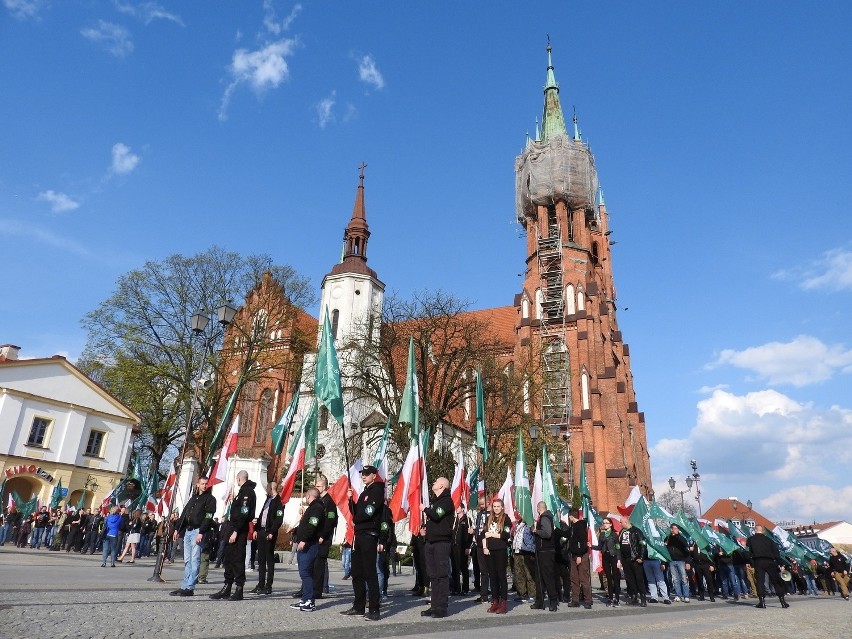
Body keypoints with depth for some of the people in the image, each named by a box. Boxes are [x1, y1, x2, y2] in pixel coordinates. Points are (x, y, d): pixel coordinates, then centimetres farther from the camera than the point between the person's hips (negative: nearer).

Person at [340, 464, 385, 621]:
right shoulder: (364, 492, 20)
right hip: (359, 536, 9)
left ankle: (374, 610, -5)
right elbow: (356, 512, 16)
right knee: (356, 573, 13)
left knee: (370, 573, -8)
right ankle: (359, 607, 22)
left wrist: (356, 519, -1)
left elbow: (369, 512, -18)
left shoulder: (377, 490, -8)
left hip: (369, 536, -9)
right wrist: (351, 500, 0)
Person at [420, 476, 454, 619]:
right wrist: (424, 525, 6)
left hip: (442, 541, -8)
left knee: (442, 574, -6)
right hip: (431, 541, 8)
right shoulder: (434, 501, 20)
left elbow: (436, 515, -22)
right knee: (433, 575, 9)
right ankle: (434, 605, 15)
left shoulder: (447, 500, -7)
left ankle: (442, 607, -3)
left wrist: (425, 509, -4)